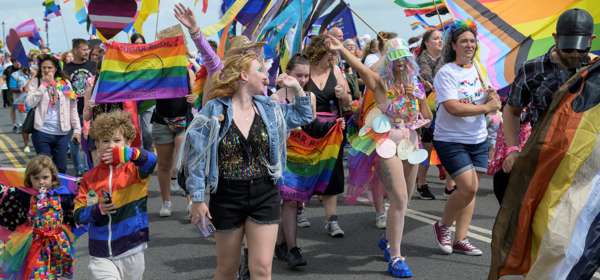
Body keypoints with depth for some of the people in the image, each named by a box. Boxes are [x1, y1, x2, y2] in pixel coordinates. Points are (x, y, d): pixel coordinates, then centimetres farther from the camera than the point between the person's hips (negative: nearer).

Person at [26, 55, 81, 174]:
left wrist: (77, 129, 4)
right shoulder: (35, 82, 2)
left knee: (61, 167, 8)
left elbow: (73, 108, 8)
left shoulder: (65, 83, 7)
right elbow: (30, 103, -12)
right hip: (42, 132, -2)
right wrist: (44, 84, -12)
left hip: (62, 133, 2)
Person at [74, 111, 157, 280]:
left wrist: (128, 153, -48)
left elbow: (151, 160, -29)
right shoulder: (90, 178, 2)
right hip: (101, 255, 0)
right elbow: (78, 214, 1)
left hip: (132, 251, 0)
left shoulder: (133, 170, -5)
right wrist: (97, 210, -19)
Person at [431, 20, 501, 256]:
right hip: (451, 140, -6)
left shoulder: (480, 69, 8)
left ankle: (460, 239, 16)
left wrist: (493, 97, -11)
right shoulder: (446, 73, -12)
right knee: (468, 188, -13)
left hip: (478, 139, 6)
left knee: (472, 189, 6)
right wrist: (486, 107, -17)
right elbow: (453, 108, -23)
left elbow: (492, 103, 13)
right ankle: (443, 225, 12)